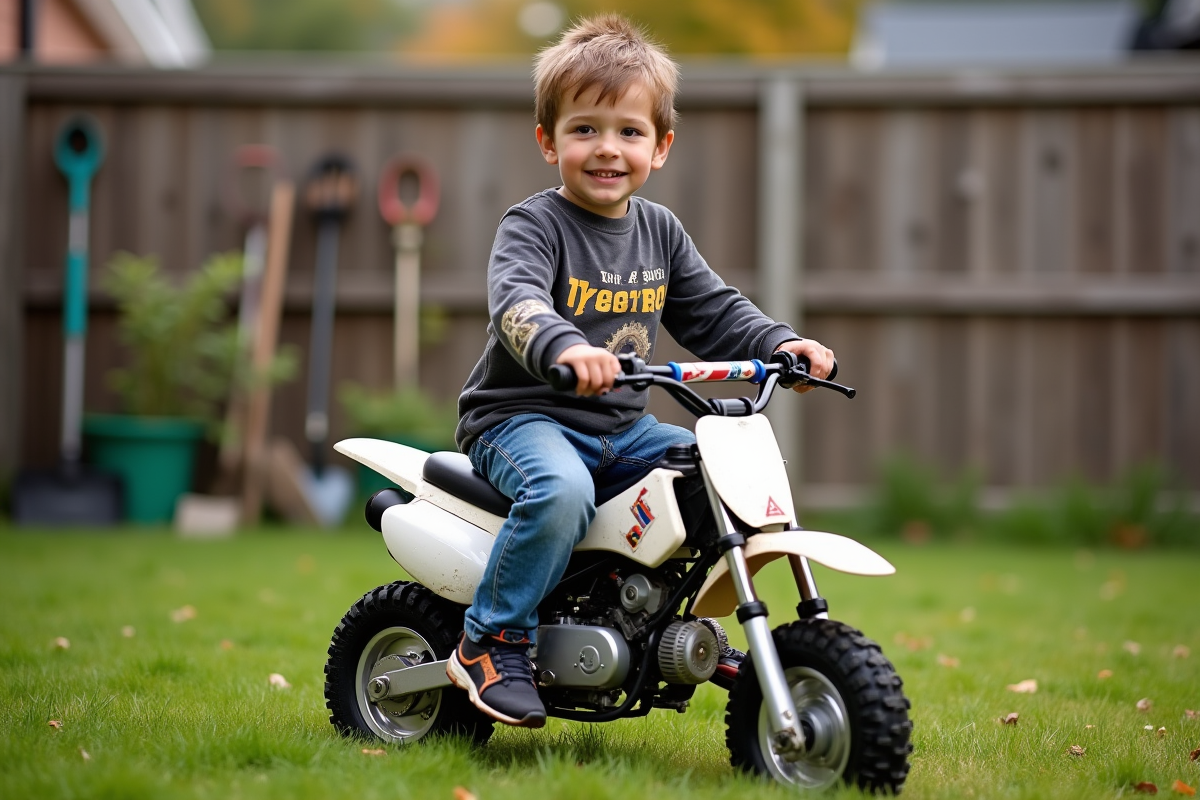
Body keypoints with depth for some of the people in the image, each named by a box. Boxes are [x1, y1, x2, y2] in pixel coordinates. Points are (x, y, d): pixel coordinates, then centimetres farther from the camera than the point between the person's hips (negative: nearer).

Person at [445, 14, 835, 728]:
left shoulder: (660, 231, 11)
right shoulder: (533, 226, -11)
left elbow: (714, 312, 14)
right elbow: (517, 301, -30)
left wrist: (783, 344, -4)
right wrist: (565, 347, -52)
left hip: (621, 427, 7)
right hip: (522, 415, -7)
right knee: (561, 489, -36)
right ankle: (493, 642, -19)